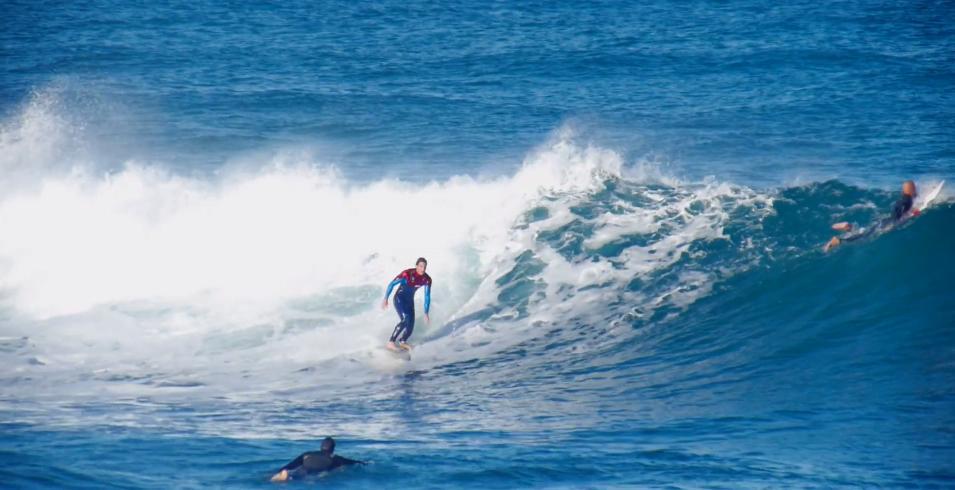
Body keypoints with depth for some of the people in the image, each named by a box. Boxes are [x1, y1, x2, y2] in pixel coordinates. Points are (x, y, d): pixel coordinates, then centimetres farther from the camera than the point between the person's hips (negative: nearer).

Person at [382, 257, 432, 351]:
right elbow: (392, 284, -20)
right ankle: (391, 342, -17)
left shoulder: (427, 279, -13)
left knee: (410, 325, 5)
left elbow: (427, 296, -3)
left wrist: (426, 313, -4)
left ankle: (402, 342, 34)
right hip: (399, 298, -5)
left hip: (410, 300, 6)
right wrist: (385, 299, -21)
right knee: (404, 320, -25)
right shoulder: (407, 274, -27)